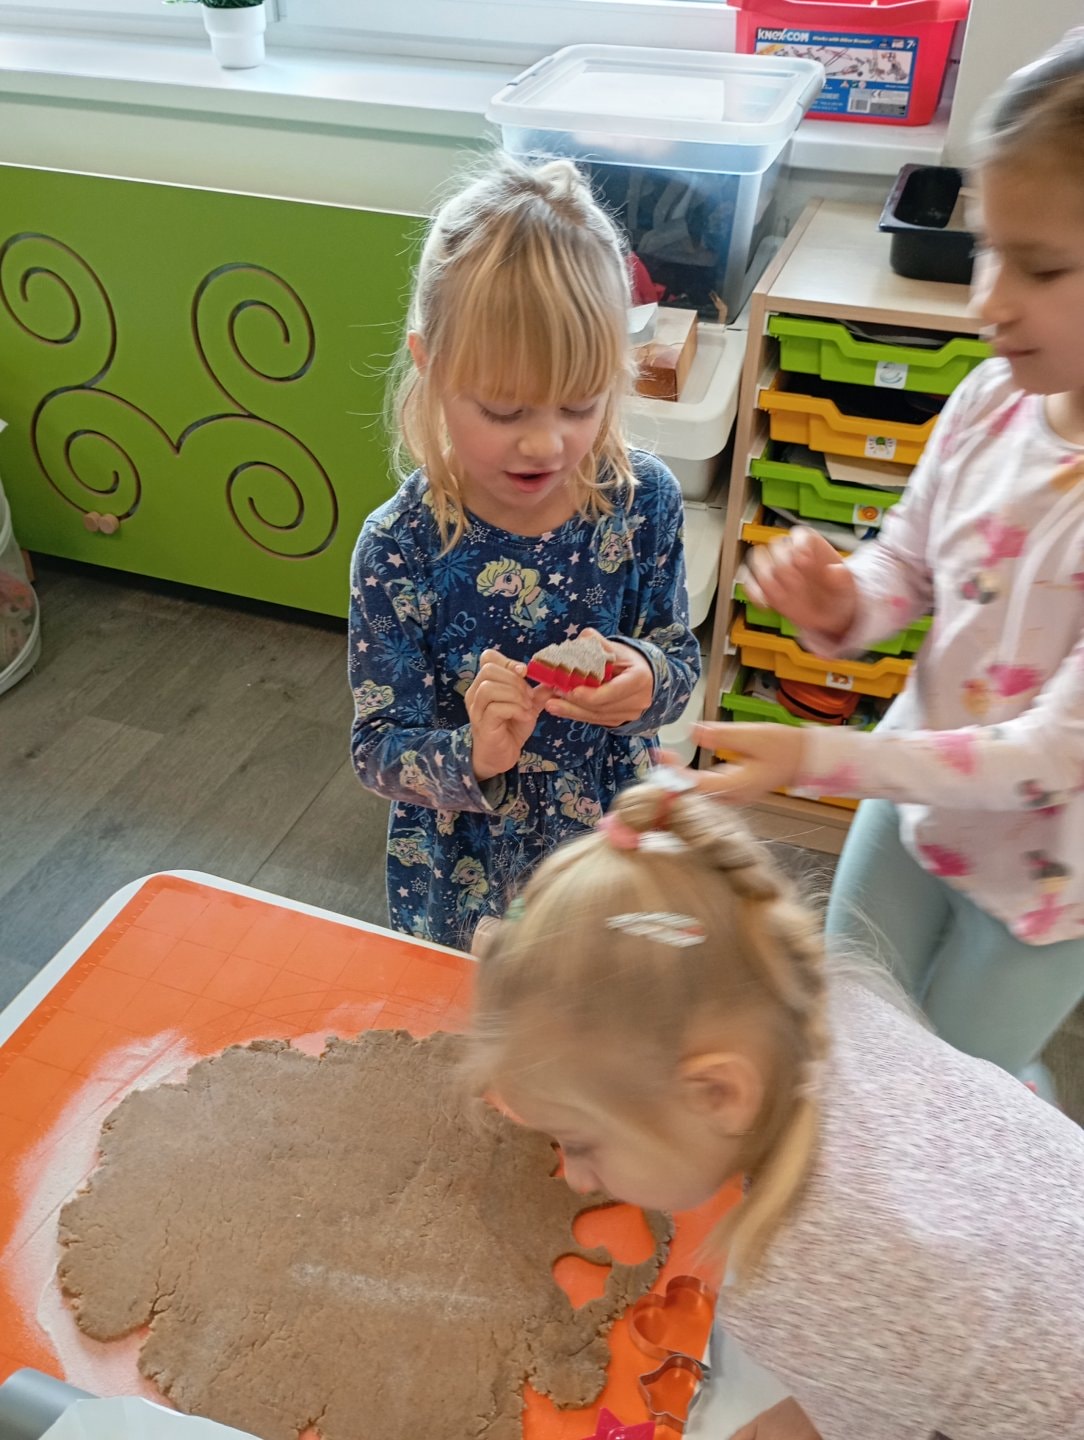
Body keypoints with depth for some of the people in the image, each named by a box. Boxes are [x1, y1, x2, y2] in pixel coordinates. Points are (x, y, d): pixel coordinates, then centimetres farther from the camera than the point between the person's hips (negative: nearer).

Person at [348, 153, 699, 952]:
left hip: (615, 855, 3)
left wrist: (648, 680, -29)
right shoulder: (400, 549, -24)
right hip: (463, 886, -2)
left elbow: (682, 658, -5)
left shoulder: (645, 499, -16)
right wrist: (472, 758, -38)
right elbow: (379, 750, -17)